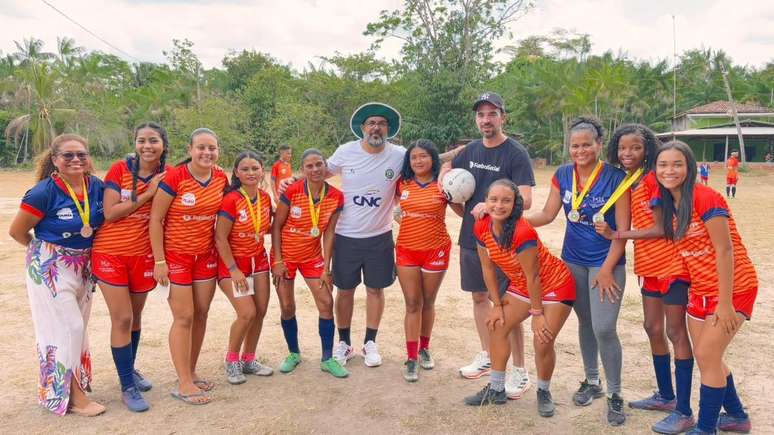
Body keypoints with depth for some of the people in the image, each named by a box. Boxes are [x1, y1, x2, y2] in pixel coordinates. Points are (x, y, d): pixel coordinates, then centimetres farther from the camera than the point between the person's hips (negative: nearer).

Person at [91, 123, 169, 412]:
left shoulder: (168, 174, -4)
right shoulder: (119, 169, -10)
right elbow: (110, 213, -17)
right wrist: (147, 194, -20)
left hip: (143, 255, 3)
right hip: (111, 254, -3)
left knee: (135, 316, 16)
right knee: (122, 319, -3)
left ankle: (130, 370, 37)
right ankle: (127, 387, 9)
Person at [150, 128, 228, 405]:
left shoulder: (221, 178, -1)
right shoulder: (174, 178, -17)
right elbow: (155, 219, -14)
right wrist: (159, 261, -15)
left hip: (207, 254, 6)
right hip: (175, 254, -5)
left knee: (201, 314, 10)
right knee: (184, 318, -3)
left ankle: (191, 372, 26)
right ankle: (184, 384, 7)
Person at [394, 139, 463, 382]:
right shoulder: (402, 183, 0)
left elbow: (462, 212, -8)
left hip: (435, 250, -1)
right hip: (406, 250, 1)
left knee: (428, 302, 13)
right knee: (412, 304, 1)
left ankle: (424, 348, 32)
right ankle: (411, 358, 6)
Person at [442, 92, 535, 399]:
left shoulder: (516, 154, -12)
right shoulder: (471, 150, 7)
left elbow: (525, 201, -20)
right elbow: (449, 169, 25)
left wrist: (490, 206, -30)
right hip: (470, 237, 6)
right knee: (479, 296, 16)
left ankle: (520, 372, 11)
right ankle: (486, 356, 32)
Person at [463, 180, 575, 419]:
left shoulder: (523, 232, -34)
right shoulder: (481, 227, -15)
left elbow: (533, 277, -26)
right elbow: (488, 268, -4)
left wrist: (537, 314, -17)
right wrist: (497, 305, -1)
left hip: (555, 285, -7)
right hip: (522, 285, 7)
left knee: (543, 341, -11)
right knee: (496, 327, 5)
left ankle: (543, 392, 17)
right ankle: (496, 389, 21)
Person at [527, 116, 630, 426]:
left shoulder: (615, 177, -13)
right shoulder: (563, 175, 0)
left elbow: (623, 229, -12)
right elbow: (547, 215, 1)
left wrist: (607, 268, -15)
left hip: (606, 262, -4)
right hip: (573, 261, 4)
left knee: (604, 328, -10)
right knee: (585, 322, 15)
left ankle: (615, 394, 9)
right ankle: (591, 381, 34)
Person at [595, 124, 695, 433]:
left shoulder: (653, 179, -16)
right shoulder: (626, 182, 8)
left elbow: (661, 228, -18)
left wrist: (616, 235, -17)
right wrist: (610, 231, -6)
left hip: (671, 265, -8)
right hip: (650, 266, 9)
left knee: (675, 332, -3)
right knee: (653, 329, 15)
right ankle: (666, 396, 32)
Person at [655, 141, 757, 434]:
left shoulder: (705, 198, -21)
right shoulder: (669, 204, 2)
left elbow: (725, 250, -20)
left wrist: (725, 303, -20)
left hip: (731, 289, -8)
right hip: (700, 290, 8)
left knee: (707, 356, -6)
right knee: (706, 357, 14)